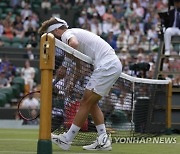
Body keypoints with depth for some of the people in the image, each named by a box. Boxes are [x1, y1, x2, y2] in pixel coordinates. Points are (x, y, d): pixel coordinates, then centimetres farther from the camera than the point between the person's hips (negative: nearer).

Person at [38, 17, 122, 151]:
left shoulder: (66, 34, -5)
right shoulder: (75, 33, 24)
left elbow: (74, 43, -32)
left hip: (106, 66, -10)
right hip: (114, 64, 10)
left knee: (86, 103, -6)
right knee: (92, 103, 14)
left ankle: (66, 139, -2)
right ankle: (103, 140, 10)